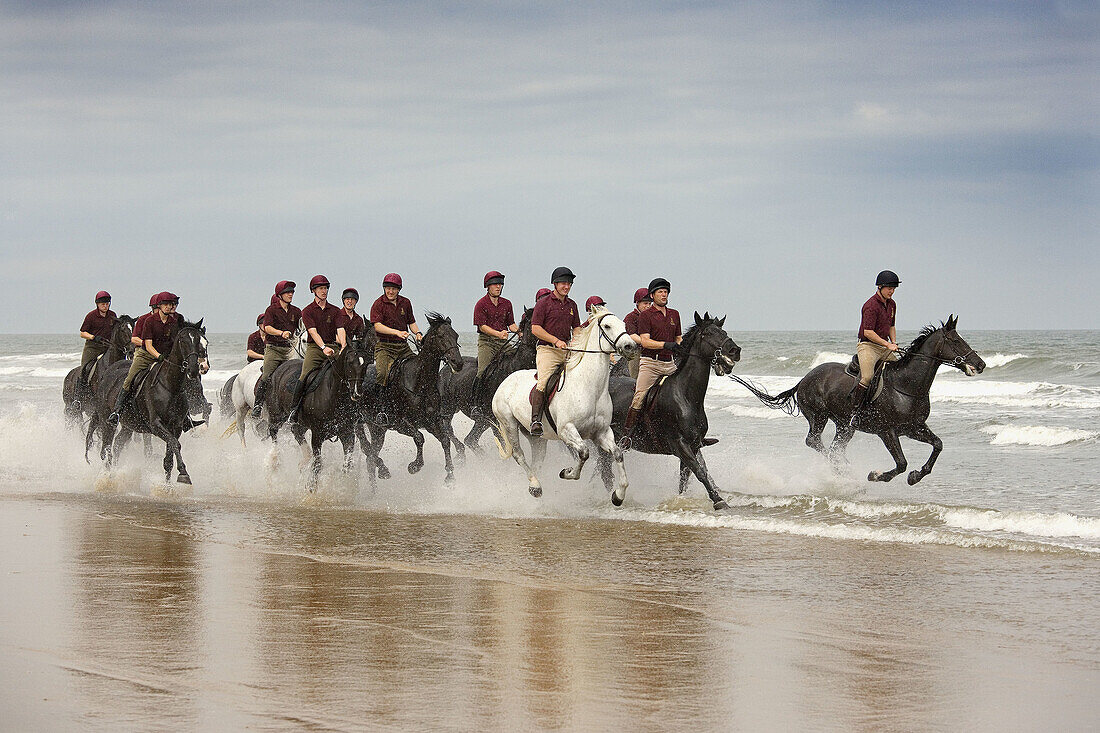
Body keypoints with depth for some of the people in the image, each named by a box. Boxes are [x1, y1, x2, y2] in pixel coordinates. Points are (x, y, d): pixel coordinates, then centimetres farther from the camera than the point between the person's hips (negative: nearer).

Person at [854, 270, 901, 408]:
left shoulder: (891, 304, 13)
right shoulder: (871, 306, -15)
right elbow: (868, 332, -21)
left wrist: (894, 343, 7)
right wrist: (888, 345, -21)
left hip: (884, 347, 9)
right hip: (867, 346, -9)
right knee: (868, 377, -27)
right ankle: (855, 406, -15)